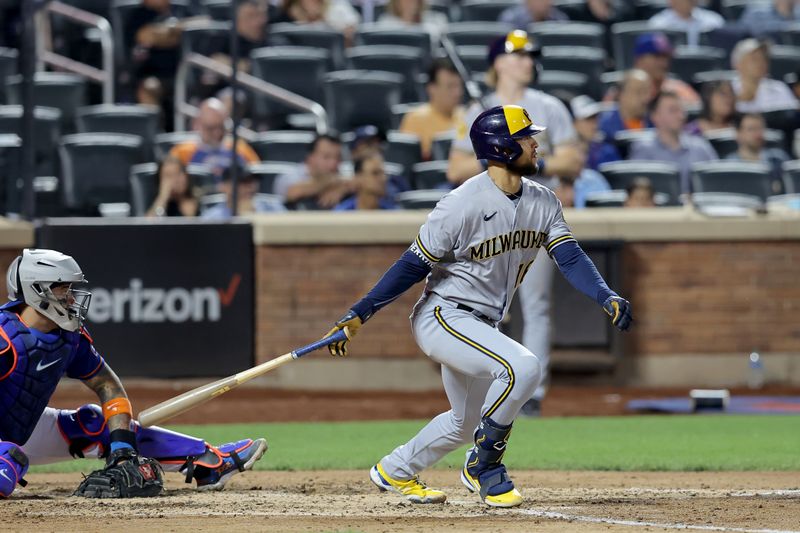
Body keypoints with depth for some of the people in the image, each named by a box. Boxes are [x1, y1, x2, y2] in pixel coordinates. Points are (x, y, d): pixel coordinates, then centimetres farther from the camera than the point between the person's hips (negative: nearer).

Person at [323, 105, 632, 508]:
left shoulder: (543, 203, 1)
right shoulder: (462, 205, -21)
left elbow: (569, 258, -6)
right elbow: (414, 264, -17)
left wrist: (607, 299, -24)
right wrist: (359, 314, -20)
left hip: (480, 324, 9)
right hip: (441, 317, -9)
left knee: (467, 422, 22)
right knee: (523, 367, -29)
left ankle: (393, 472, 43)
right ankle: (484, 467, -11)